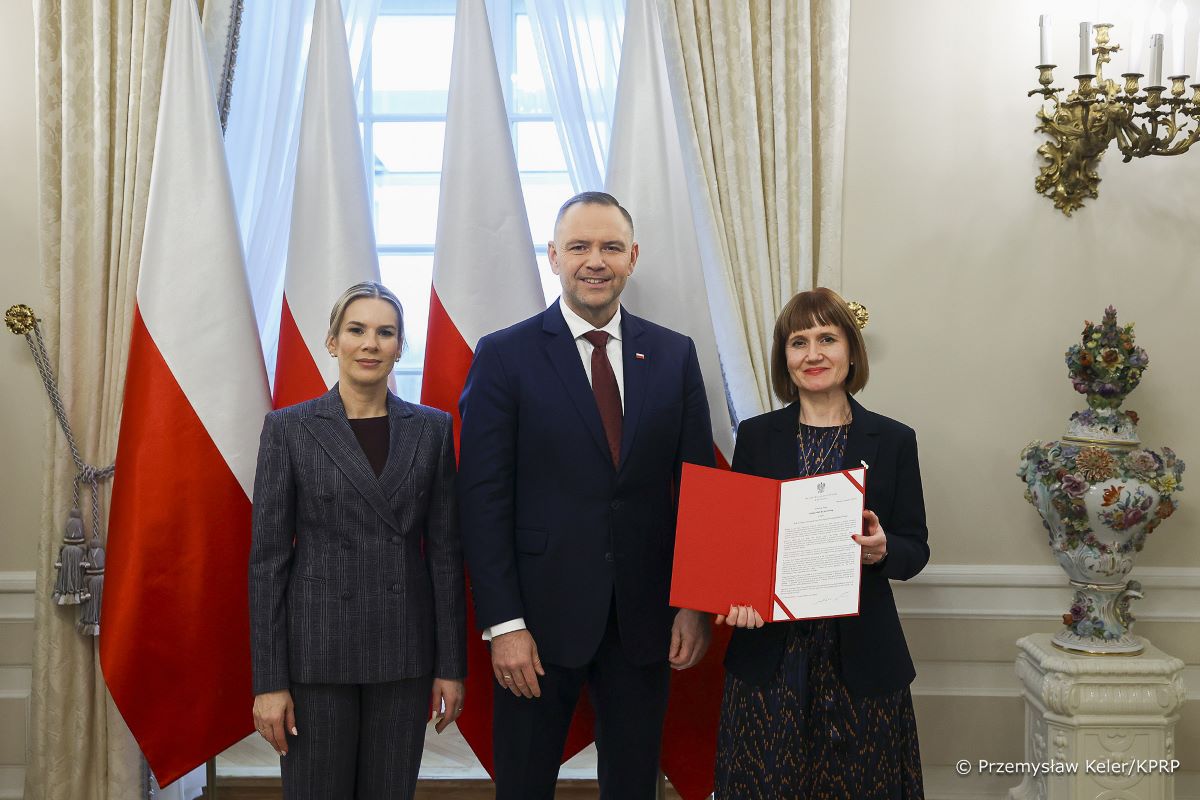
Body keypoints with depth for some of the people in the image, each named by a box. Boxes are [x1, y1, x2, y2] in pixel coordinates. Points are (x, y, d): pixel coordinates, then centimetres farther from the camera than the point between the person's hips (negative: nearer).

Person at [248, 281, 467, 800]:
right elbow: (268, 556, -3)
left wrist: (451, 664, 2)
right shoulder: (289, 428, -1)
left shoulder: (431, 428, 4)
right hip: (317, 649, -2)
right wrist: (269, 680, -7)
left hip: (404, 650, 2)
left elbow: (445, 550, 5)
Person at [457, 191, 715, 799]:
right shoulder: (504, 356, -4)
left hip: (645, 616, 3)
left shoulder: (675, 356, 4)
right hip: (541, 614, -2)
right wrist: (503, 623, -12)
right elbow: (483, 500, -8)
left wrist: (696, 606, 0)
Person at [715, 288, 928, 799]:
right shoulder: (756, 436, 4)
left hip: (860, 658, 0)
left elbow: (916, 548, 4)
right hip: (770, 653, 0)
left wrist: (882, 550, -18)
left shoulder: (894, 441, 2)